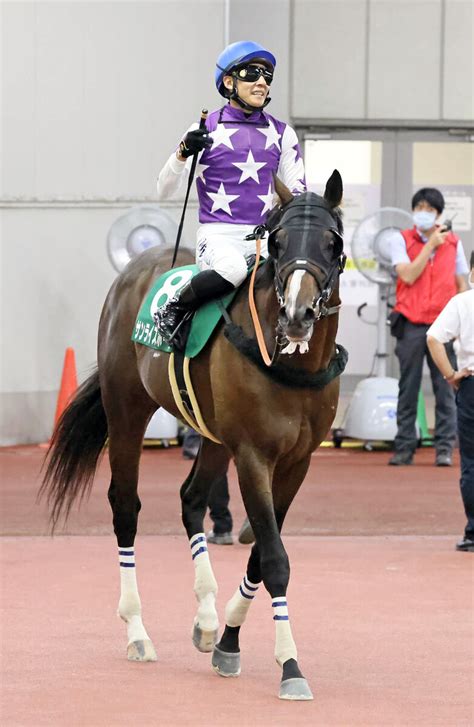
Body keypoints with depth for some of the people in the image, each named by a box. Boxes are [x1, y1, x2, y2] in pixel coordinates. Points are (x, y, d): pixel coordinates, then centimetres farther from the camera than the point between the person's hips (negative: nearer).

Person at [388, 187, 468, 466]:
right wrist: (431, 245, -7)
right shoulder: (401, 240, 4)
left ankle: (445, 448, 0)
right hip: (411, 325, -1)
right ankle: (404, 448, 7)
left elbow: (461, 285, 12)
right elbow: (409, 276, -9)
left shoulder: (453, 242, 10)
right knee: (408, 390, 2)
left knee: (445, 390, -3)